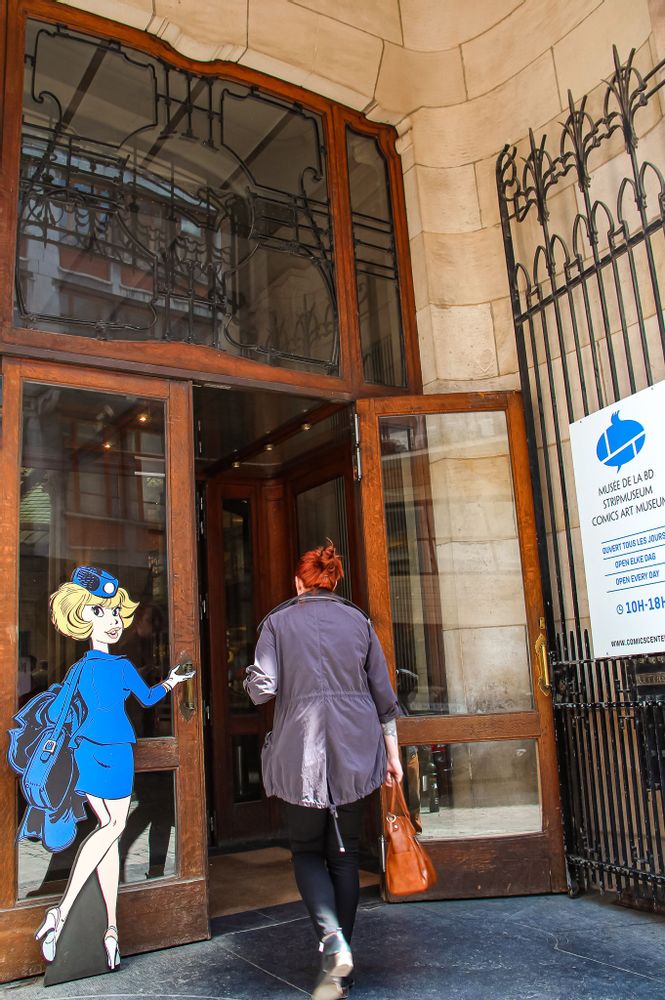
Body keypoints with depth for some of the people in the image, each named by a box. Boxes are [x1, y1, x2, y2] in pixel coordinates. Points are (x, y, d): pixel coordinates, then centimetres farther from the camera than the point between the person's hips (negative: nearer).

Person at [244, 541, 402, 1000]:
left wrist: (252, 678, 14)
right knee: (345, 854, 13)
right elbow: (383, 692, 6)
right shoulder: (359, 620, 6)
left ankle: (333, 939, -10)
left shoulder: (278, 622, -1)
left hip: (300, 752, -2)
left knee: (308, 850, 13)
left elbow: (261, 688, -10)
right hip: (356, 753, 3)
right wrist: (392, 753, 13)